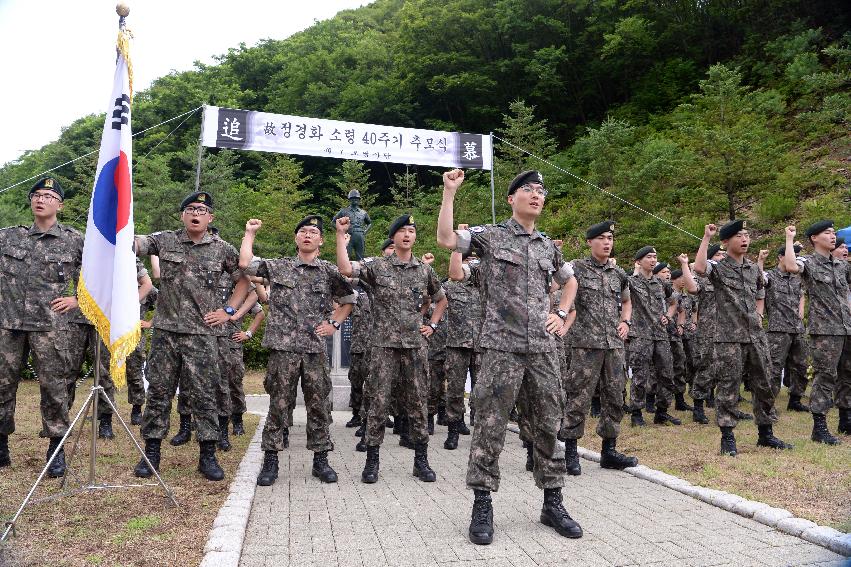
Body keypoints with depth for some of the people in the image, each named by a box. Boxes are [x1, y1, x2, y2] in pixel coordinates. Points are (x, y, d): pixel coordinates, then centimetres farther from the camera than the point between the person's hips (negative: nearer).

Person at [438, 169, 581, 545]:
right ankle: (482, 506, 11)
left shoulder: (549, 246, 16)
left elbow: (570, 281, 31)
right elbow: (446, 239, -12)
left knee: (549, 425, 9)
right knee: (490, 426, -1)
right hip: (501, 346, -5)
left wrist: (562, 313, 14)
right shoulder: (490, 236, 2)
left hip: (543, 347, 5)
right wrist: (449, 191, -12)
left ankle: (552, 503, 22)